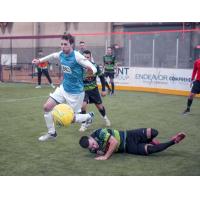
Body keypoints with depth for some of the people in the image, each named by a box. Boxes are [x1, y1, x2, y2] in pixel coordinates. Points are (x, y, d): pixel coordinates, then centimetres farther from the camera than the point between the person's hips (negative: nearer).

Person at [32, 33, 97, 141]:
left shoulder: (77, 56, -24)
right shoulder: (61, 54, -5)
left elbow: (94, 69, -26)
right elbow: (53, 55, 20)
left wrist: (90, 70, -49)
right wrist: (39, 60, 25)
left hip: (75, 92, -6)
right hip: (63, 88, 6)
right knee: (47, 107, -1)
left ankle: (89, 116, 34)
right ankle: (51, 133, 19)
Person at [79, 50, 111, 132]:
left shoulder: (95, 66, -16)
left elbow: (101, 77, -1)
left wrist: (103, 90, -1)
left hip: (93, 89, 2)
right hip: (84, 90, -2)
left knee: (100, 106, 13)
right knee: (83, 105, -23)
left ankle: (105, 117, 46)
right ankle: (84, 124, -3)